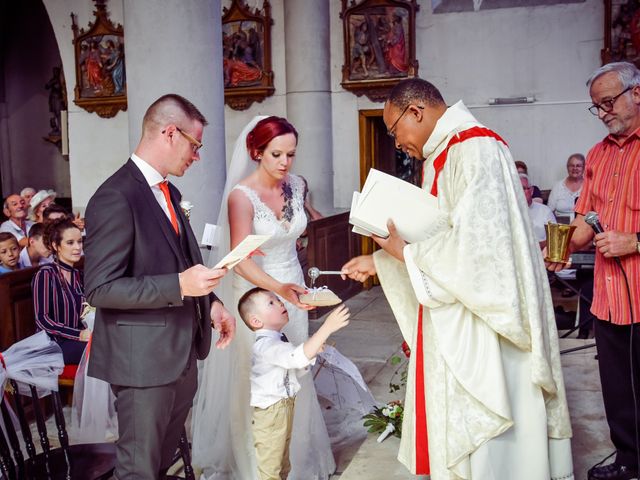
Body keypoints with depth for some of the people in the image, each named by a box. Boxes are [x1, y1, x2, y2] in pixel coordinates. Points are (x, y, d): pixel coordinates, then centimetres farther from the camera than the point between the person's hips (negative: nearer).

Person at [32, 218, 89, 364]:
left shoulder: (79, 275, 16)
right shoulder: (45, 274, -4)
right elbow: (42, 319, -10)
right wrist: (78, 334, -20)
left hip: (76, 341, 6)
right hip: (53, 343, -6)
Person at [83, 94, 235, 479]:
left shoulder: (168, 192, 10)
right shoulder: (115, 198, -19)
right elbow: (100, 288, -22)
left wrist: (210, 301, 3)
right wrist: (179, 286, -28)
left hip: (182, 353, 9)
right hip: (144, 357, -9)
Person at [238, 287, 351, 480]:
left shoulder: (278, 341, 6)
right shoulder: (265, 345, -28)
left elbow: (296, 370, 13)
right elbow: (298, 357, -43)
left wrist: (313, 350, -5)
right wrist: (327, 327, -48)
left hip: (285, 407, 9)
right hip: (270, 413, -9)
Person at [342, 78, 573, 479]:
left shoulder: (475, 150, -17)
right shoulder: (445, 156, 13)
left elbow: (474, 244, -25)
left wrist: (406, 251, -13)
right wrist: (378, 262, 15)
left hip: (479, 325, -9)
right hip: (455, 324, 9)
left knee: (478, 431, 3)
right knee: (454, 425, 18)